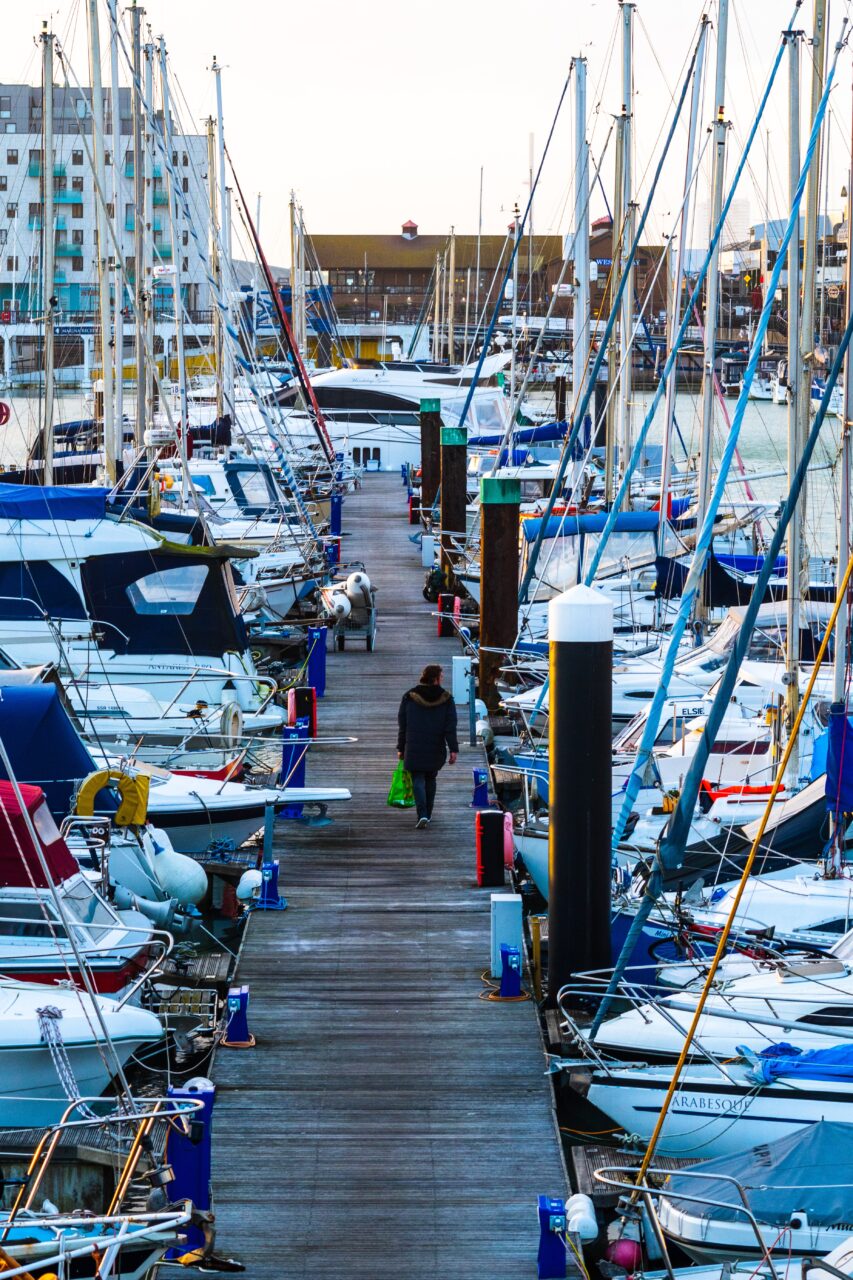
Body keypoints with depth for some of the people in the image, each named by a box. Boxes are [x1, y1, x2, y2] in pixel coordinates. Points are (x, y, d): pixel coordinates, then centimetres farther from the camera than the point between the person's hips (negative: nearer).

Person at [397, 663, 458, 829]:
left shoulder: (409, 697, -1)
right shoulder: (446, 699, -2)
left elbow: (402, 726, 3)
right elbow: (450, 727, -6)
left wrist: (401, 748, 10)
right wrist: (453, 749, -4)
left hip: (414, 749, -1)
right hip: (436, 750, 1)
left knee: (418, 781, -2)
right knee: (430, 779, 18)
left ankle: (422, 816, -18)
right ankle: (428, 815, 24)